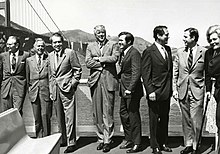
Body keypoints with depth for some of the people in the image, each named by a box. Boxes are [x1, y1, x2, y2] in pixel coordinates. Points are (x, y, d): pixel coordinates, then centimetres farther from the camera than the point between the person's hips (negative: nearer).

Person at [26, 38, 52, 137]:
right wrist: (29, 88, 11)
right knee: (37, 117, 7)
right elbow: (27, 77, 16)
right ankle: (39, 138, 19)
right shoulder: (29, 60, 13)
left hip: (46, 91, -3)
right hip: (34, 91, 3)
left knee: (45, 115, -4)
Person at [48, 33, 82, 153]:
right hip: (55, 90, 6)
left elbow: (78, 70, -1)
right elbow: (51, 74, 18)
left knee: (69, 116, -6)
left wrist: (72, 83, -8)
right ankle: (63, 140, 25)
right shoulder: (50, 55, 13)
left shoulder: (70, 53, -4)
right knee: (59, 117, 13)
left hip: (67, 89, -6)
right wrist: (51, 90, 13)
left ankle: (71, 143, 2)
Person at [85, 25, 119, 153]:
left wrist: (99, 59, -4)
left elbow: (114, 58, -8)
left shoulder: (112, 45, 9)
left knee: (108, 112, -3)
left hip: (108, 81, -2)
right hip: (95, 81, 3)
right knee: (97, 112, 5)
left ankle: (107, 141, 6)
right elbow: (88, 63, 1)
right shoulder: (90, 47, 15)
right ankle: (101, 139, 17)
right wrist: (104, 63, -6)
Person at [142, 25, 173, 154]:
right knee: (154, 120, 5)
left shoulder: (168, 49, 10)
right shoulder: (149, 52, -10)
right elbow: (145, 74, -11)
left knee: (165, 119, 14)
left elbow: (170, 70, 16)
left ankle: (163, 143, 28)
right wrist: (150, 91, -17)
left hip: (167, 92, 6)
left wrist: (171, 88, 11)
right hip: (155, 93, -6)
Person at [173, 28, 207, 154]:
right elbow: (175, 72, 9)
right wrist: (175, 89, 4)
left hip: (197, 91, -3)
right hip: (183, 91, 4)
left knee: (196, 121, -3)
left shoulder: (204, 52, -4)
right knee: (186, 120, 12)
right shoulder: (180, 52, 6)